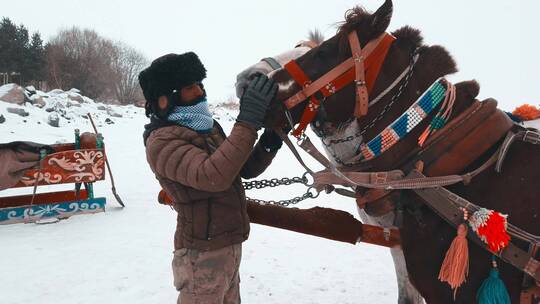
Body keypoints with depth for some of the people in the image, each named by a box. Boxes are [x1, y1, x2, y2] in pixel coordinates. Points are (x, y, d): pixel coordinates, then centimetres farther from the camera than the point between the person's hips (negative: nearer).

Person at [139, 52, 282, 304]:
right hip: (203, 254, -8)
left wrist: (267, 147, -8)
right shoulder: (162, 141, -19)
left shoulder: (208, 127, 9)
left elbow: (245, 169, 10)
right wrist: (248, 121, -33)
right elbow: (213, 176, -35)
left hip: (228, 245, 8)